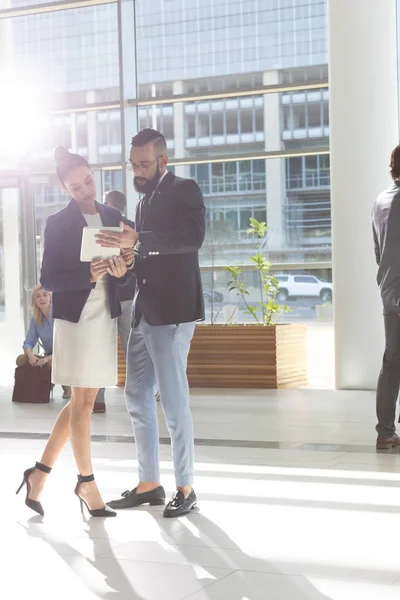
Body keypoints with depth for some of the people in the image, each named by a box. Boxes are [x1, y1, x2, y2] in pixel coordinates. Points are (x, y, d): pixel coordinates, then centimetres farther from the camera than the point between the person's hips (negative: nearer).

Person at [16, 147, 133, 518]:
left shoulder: (113, 218, 10)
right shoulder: (58, 224, -3)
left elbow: (122, 270, 12)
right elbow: (48, 280, -7)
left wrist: (121, 270, -12)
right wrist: (89, 274, -21)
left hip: (106, 318, 5)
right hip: (76, 318, -5)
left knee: (82, 401, 8)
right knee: (82, 402, 0)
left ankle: (40, 473, 20)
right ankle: (86, 483, 12)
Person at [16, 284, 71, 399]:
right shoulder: (35, 320, 1)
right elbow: (28, 343, 2)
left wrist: (49, 358, -29)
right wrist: (31, 355, -23)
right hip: (48, 357, 5)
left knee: (53, 363, -38)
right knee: (21, 359, -17)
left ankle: (67, 387, -5)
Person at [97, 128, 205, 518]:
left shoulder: (183, 190, -6)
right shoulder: (145, 199, 18)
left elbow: (193, 236, -23)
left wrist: (137, 241, -30)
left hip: (171, 312, -9)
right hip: (143, 312, 9)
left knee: (174, 402, -4)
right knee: (137, 397, 11)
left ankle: (185, 489, 8)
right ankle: (149, 484, 21)